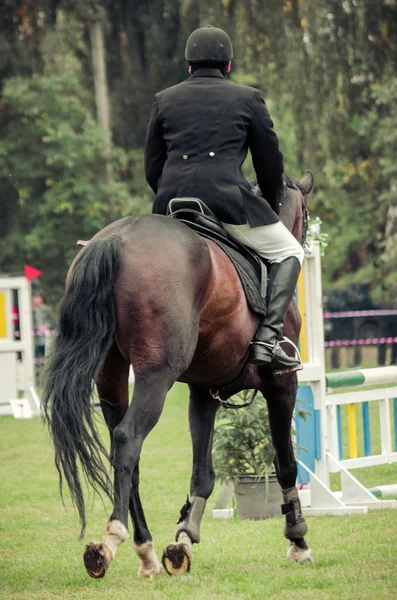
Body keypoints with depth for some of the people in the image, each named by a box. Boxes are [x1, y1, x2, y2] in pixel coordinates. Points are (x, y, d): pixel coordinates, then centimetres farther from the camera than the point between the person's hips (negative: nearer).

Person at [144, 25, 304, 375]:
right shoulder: (248, 99, 9)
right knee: (288, 253, 14)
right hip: (228, 198, -3)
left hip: (172, 203, 4)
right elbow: (270, 165, 12)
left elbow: (152, 169, 16)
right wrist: (271, 209, 28)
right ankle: (268, 338, -5)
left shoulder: (164, 100, 16)